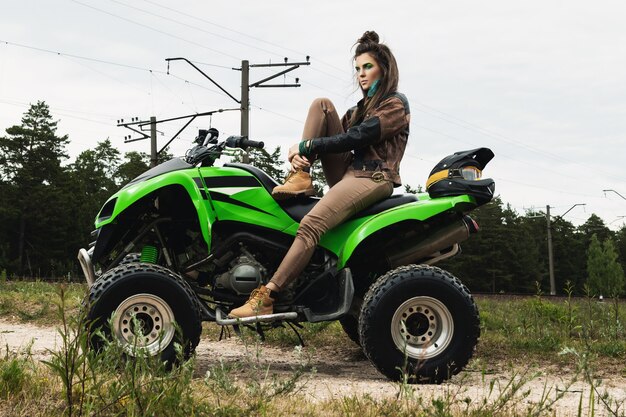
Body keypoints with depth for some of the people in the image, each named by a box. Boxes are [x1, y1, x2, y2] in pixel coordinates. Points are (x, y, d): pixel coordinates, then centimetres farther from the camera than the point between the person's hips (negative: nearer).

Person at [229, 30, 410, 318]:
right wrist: (300, 151, -7)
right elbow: (342, 133, 13)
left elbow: (356, 137, -14)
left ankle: (265, 299, -36)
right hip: (348, 172, 9)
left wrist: (307, 145, -12)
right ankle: (301, 176, -14)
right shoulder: (365, 106, 25)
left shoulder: (395, 104, -2)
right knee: (321, 105, -2)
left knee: (310, 225, -31)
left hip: (373, 178, -9)